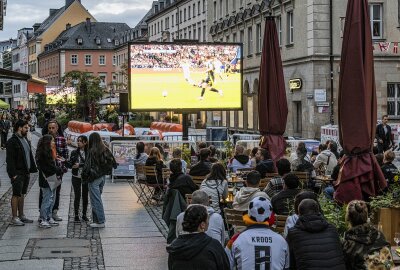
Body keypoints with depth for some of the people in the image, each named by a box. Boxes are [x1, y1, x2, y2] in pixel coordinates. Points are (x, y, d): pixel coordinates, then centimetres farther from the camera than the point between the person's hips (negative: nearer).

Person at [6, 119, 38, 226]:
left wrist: (31, 169, 12)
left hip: (26, 172, 8)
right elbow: (10, 159, -16)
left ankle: (21, 216, 20)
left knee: (22, 194, 13)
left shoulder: (25, 140, 15)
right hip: (17, 173, -8)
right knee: (16, 195, -5)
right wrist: (13, 174, -21)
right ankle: (14, 218, -1)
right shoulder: (12, 141, -12)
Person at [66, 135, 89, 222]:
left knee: (85, 196, 6)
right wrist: (65, 162, -17)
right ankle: (76, 215, 5)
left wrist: (79, 165, -19)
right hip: (76, 177, 0)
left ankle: (84, 215, 18)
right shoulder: (74, 152, 4)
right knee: (77, 196, -2)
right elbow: (70, 164, 1)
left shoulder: (89, 153, -3)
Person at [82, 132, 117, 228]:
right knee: (97, 199, 15)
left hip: (94, 178, -7)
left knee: (96, 199, -1)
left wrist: (84, 176, -4)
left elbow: (87, 165, -16)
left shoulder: (91, 151, -15)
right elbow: (113, 163, 7)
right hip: (103, 177, 7)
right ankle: (97, 219, 17)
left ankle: (100, 221, 0)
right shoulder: (106, 150, 3)